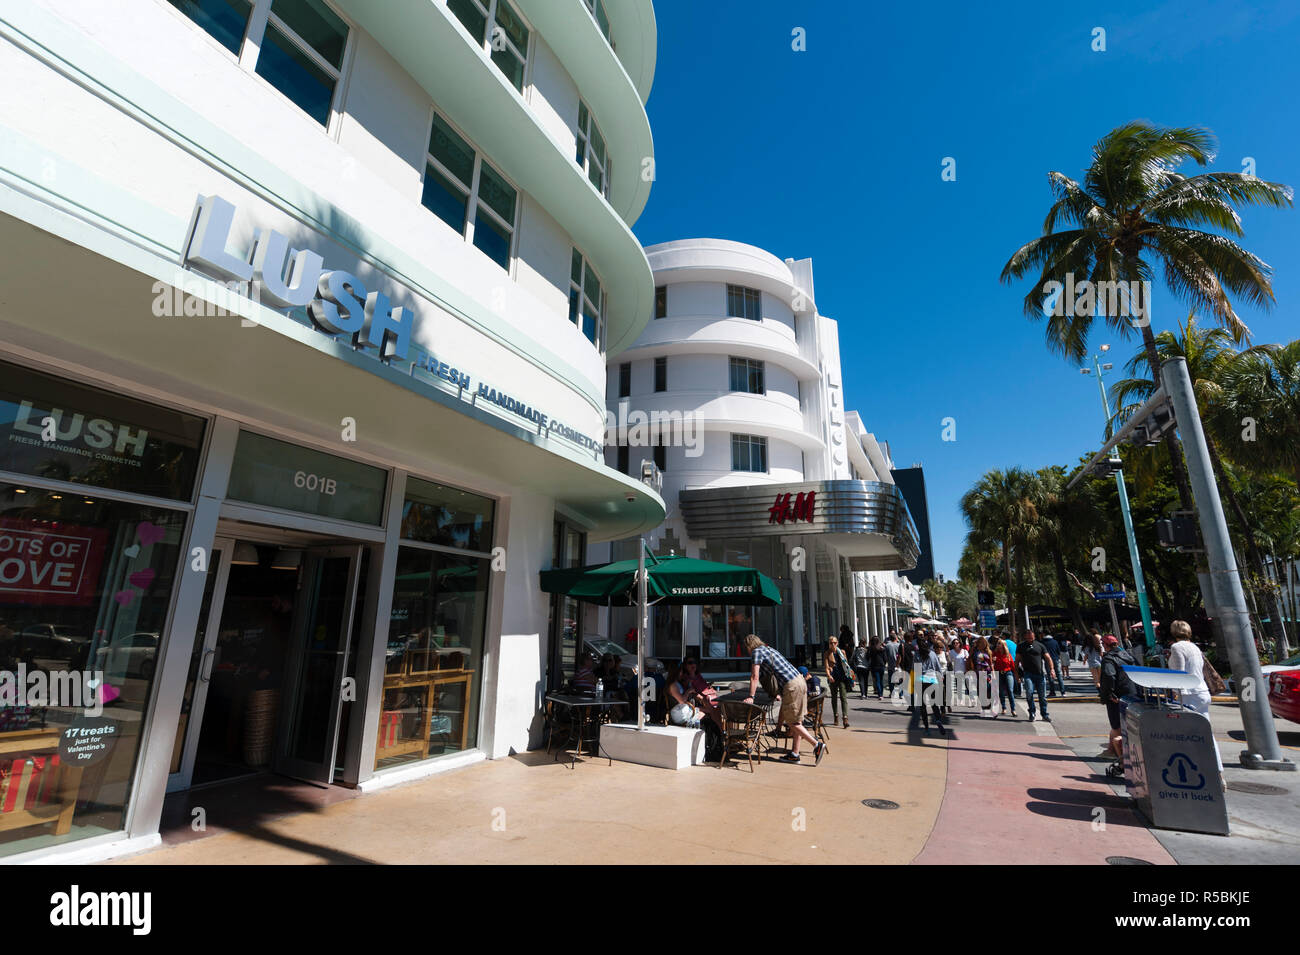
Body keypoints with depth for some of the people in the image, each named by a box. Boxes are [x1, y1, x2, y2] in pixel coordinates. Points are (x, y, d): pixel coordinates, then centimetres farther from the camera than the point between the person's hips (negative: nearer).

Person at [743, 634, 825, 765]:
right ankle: (794, 754, 16)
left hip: (792, 686, -9)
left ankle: (817, 744, -2)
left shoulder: (757, 652, -4)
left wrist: (751, 697, -5)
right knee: (796, 721, 11)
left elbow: (754, 677, -9)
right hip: (800, 681, 9)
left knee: (792, 722, -1)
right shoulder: (768, 649, 23)